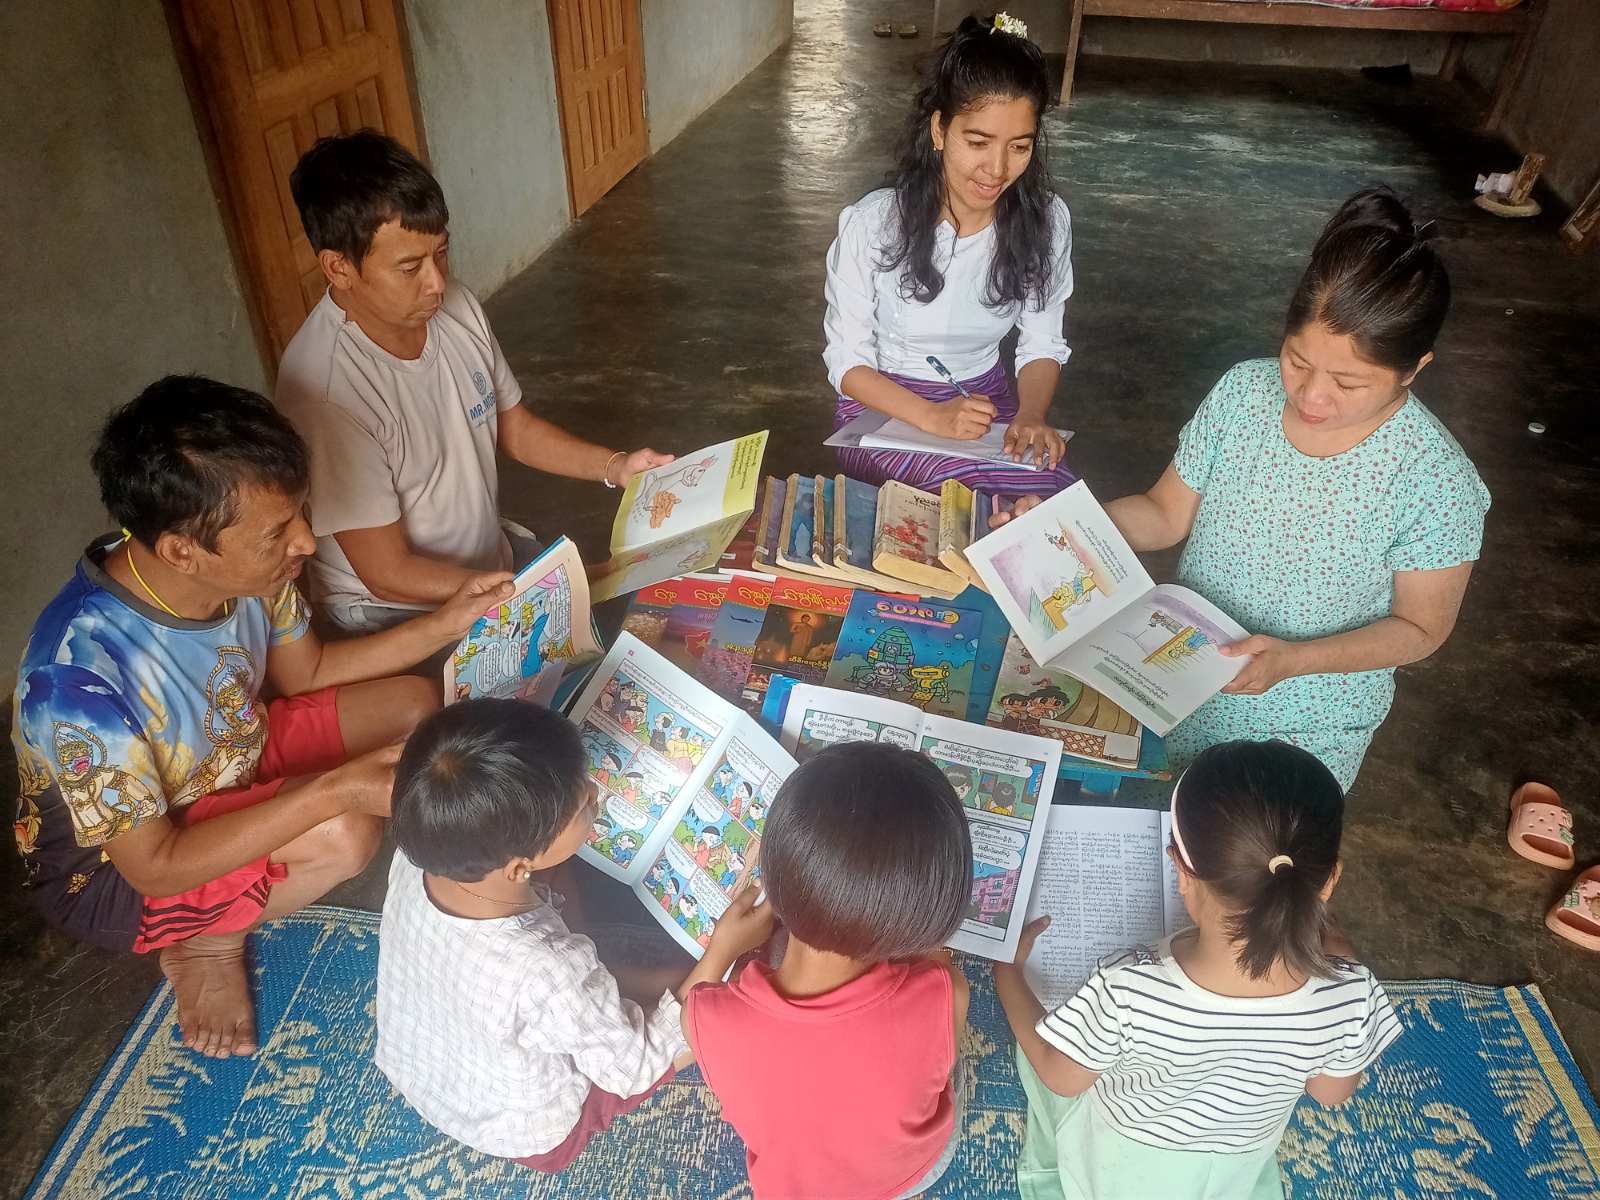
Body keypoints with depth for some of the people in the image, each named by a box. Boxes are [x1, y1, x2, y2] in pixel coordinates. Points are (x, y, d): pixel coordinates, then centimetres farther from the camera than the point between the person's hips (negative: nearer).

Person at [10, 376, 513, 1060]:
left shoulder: (241, 570, -19)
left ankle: (240, 894, 5)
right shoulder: (80, 674, -38)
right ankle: (207, 944, 1)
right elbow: (155, 866, -28)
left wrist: (445, 624, -9)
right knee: (342, 831, -31)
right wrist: (334, 788, -35)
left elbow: (304, 672, 2)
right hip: (113, 869, -7)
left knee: (414, 705, 0)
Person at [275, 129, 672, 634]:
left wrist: (613, 466, -7)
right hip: (397, 612, -6)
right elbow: (389, 573, -23)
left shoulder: (454, 306, -8)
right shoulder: (325, 391, -29)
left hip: (493, 555, 7)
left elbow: (514, 426, 9)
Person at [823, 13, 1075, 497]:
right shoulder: (872, 223, -17)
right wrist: (930, 417, -26)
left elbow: (1043, 346, 1)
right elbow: (846, 361, -11)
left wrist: (1030, 414, -21)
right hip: (884, 408, -3)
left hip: (986, 404, 4)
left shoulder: (1046, 221, -9)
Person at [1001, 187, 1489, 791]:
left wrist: (1294, 659, -28)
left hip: (1304, 727, -3)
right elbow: (1165, 515, -5)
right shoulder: (1243, 391, -15)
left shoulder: (1437, 482, -24)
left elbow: (1421, 627, -12)